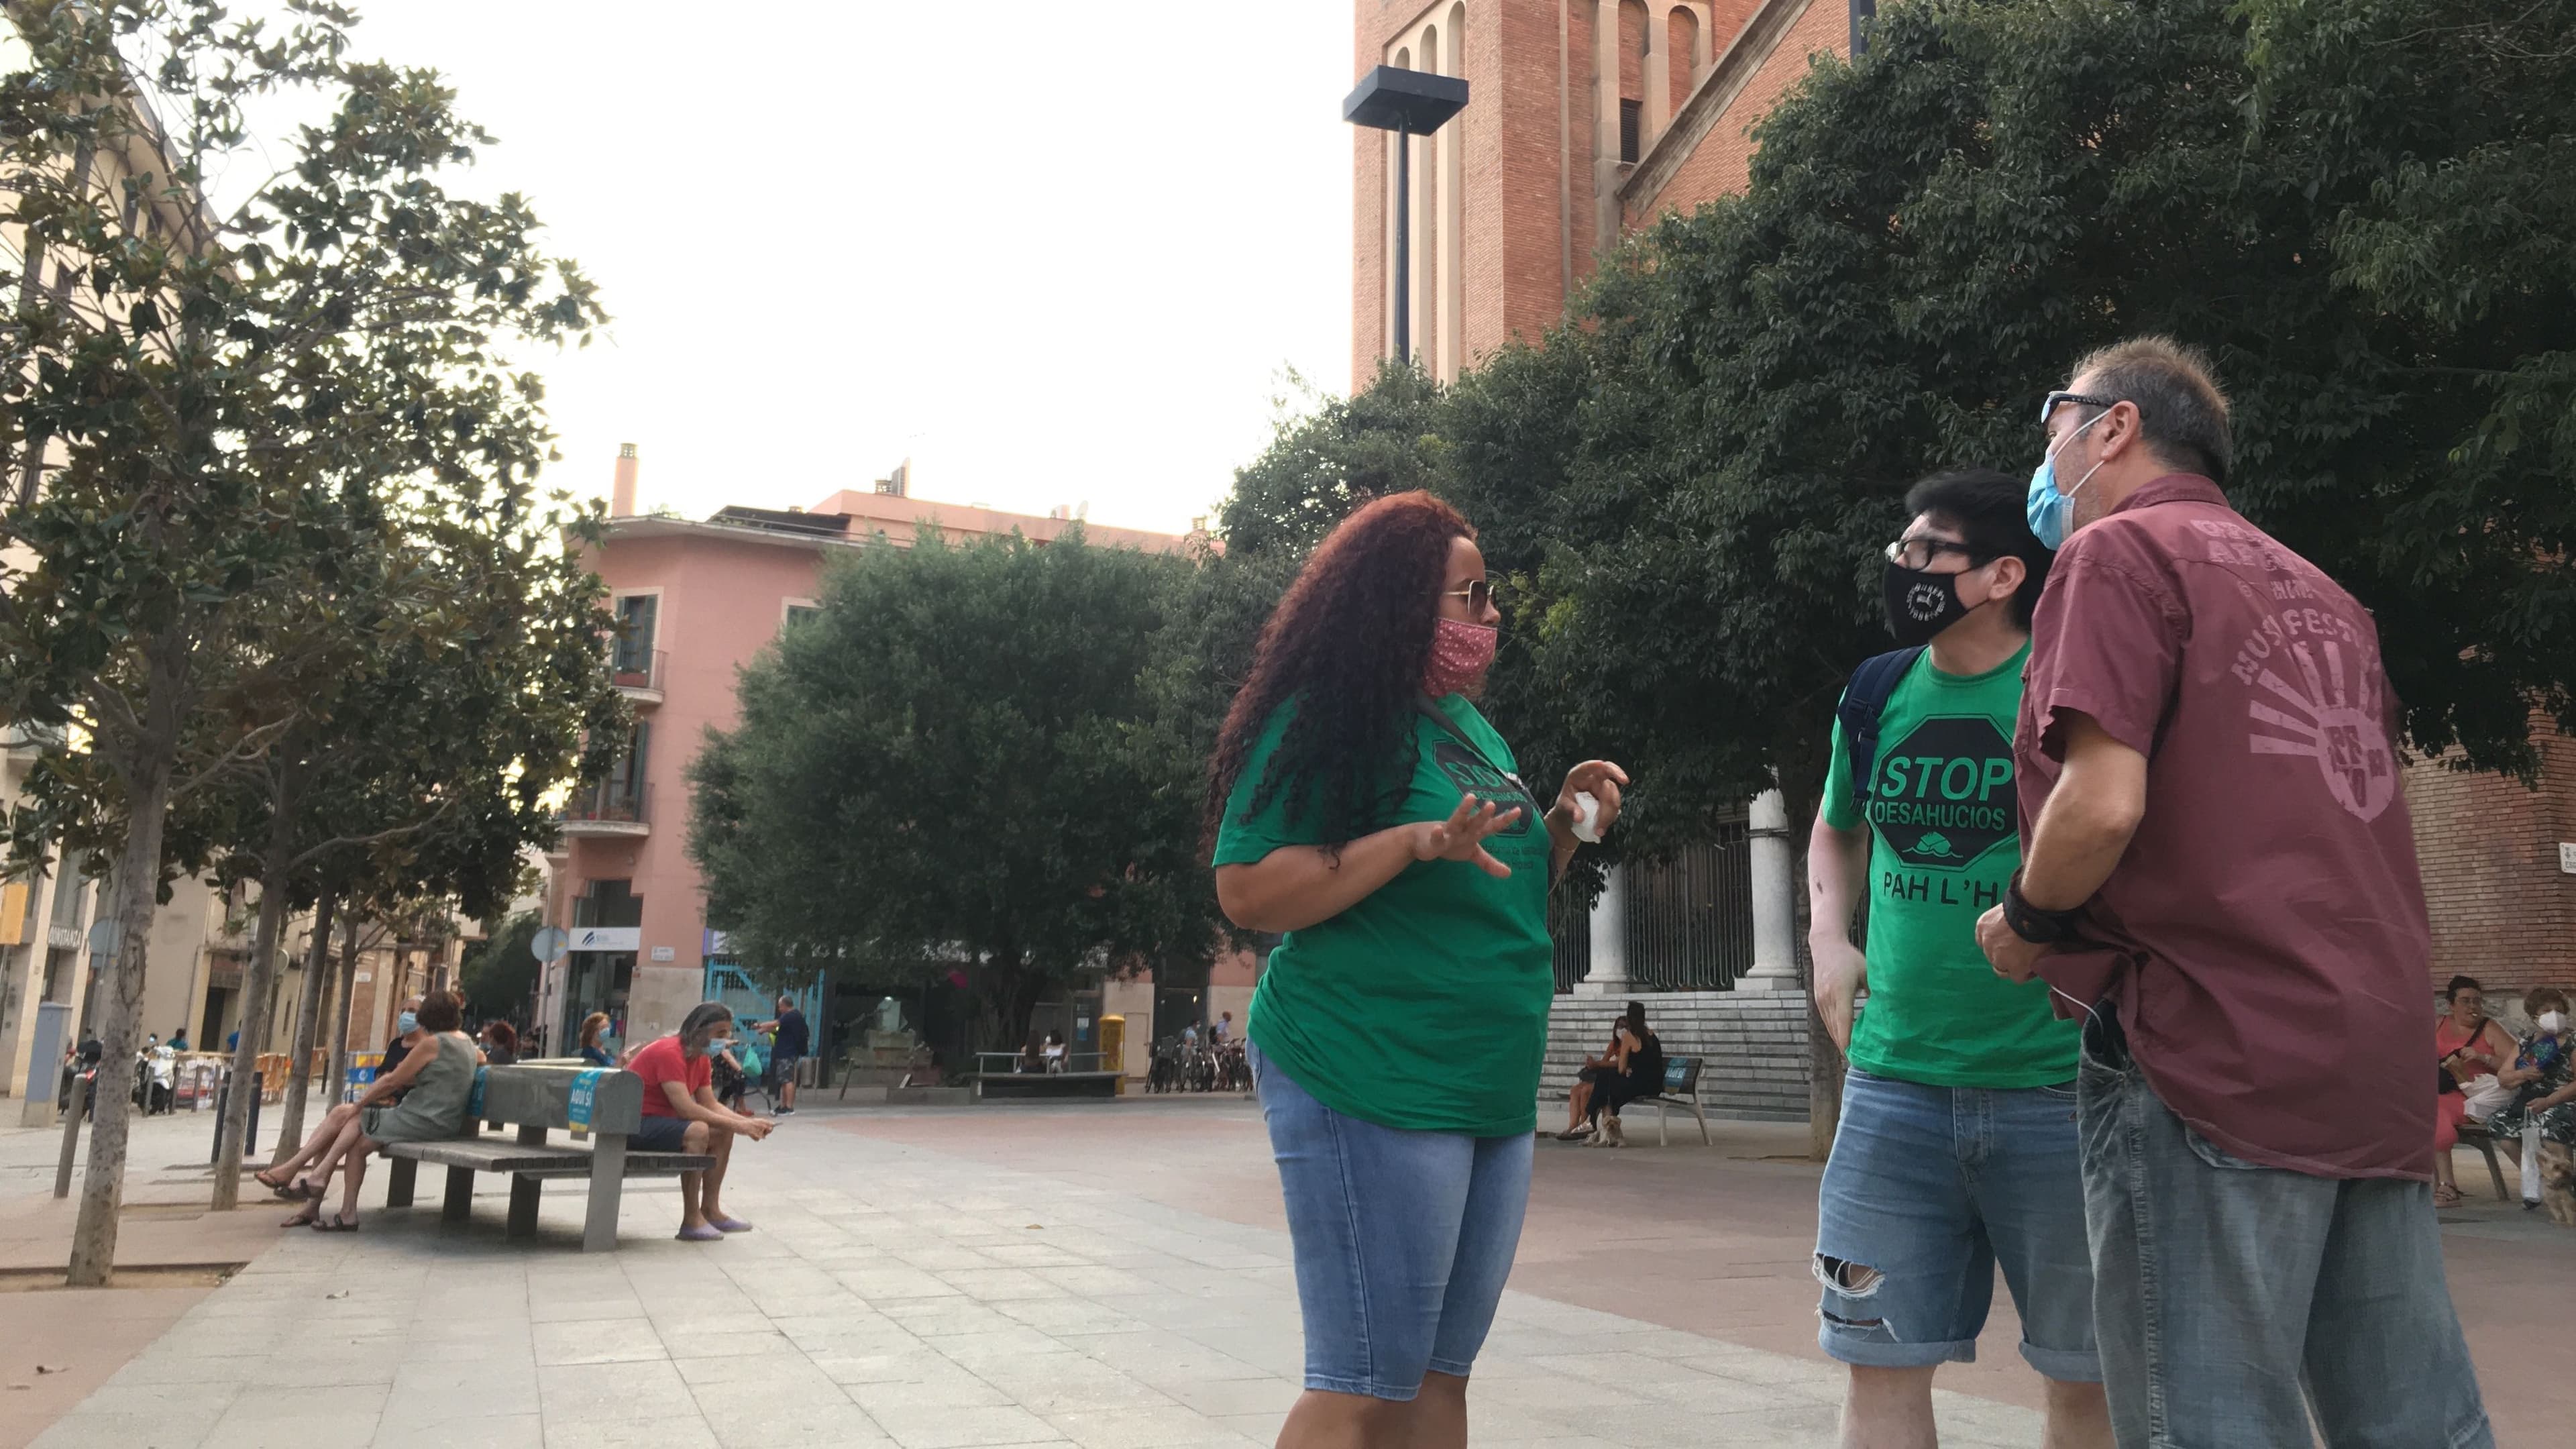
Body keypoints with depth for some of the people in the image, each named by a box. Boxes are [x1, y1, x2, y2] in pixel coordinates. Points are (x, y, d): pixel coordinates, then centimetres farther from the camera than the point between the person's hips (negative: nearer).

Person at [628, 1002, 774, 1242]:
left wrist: (747, 1122, -8)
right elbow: (685, 1108, -30)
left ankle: (711, 1210, 7)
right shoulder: (669, 1052, -22)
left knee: (723, 1133, 3)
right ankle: (691, 1221, -26)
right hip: (633, 1125, -10)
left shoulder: (702, 1058, 9)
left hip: (661, 1120, 10)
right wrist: (734, 1124, -27)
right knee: (697, 1131, -31)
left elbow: (711, 1105, 7)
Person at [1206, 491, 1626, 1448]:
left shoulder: (1471, 725, 16)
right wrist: (1415, 841, -24)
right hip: (1373, 1091, -8)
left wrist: (1563, 823, 8)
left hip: (1492, 1094, 8)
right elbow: (1248, 894, -17)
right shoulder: (1325, 721, -9)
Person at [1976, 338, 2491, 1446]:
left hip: (2212, 1061, -8)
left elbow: (2102, 808, -17)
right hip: (2375, 1064, 8)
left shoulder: (2121, 549, -3)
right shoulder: (2320, 596, 21)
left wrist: (2024, 926, 1)